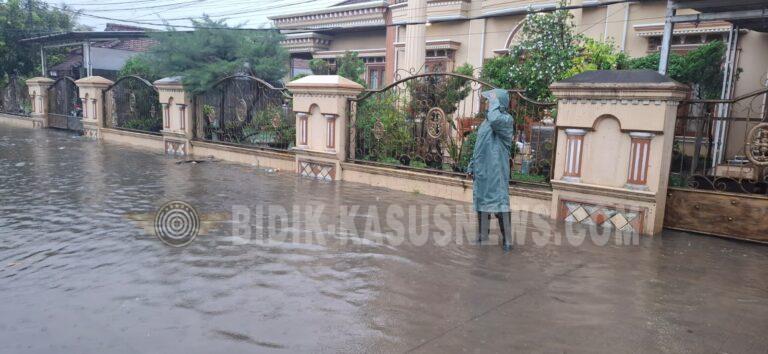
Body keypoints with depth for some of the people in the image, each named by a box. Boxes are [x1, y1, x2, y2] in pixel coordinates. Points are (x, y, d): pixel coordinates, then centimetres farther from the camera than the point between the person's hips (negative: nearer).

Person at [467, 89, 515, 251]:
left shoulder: (506, 119, -10)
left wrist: (494, 101, -19)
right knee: (482, 203, 14)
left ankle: (507, 240, 3)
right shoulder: (486, 121, 15)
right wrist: (472, 166, 19)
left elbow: (495, 120, -36)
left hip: (496, 172, -8)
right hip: (482, 171, 8)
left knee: (499, 203, -5)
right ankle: (482, 236, 26)